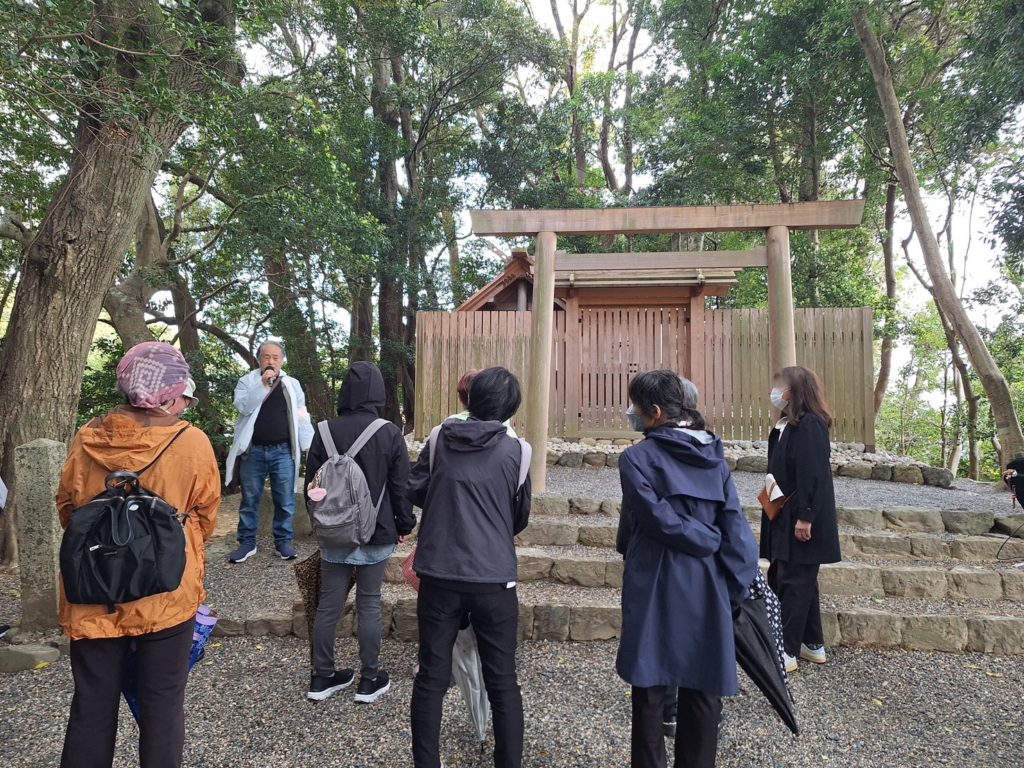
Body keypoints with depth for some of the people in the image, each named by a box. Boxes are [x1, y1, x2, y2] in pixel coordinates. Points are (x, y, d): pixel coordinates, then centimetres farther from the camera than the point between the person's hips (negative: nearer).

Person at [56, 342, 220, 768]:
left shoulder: (87, 440, -6)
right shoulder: (192, 443, -15)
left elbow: (67, 508, 8)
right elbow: (205, 516, -3)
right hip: (166, 593, -3)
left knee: (91, 706, 18)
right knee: (162, 703, 13)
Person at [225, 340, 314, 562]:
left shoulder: (292, 384, 7)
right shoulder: (247, 381, 3)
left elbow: (301, 417, 6)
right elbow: (242, 406, -14)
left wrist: (310, 446, 2)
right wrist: (263, 385, -21)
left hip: (283, 452, 1)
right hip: (253, 451, 0)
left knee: (285, 500, 5)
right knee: (249, 500, 10)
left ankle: (283, 541, 18)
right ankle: (247, 542, 22)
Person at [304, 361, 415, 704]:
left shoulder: (326, 431, -6)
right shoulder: (390, 434, -12)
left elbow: (312, 482, 2)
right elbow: (401, 486, -7)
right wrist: (404, 524, 7)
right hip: (377, 534, -2)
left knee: (329, 603, 13)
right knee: (369, 604, 8)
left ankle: (322, 677, 26)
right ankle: (369, 680, 19)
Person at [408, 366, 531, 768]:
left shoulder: (439, 440, -1)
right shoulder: (515, 450, -4)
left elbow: (413, 491, 8)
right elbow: (521, 516, 7)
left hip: (438, 574, 2)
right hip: (494, 577, -1)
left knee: (431, 676, 15)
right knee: (502, 681, 12)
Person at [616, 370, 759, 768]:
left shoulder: (637, 458, -12)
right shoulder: (714, 456, 2)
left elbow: (660, 520, -17)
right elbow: (736, 527, 0)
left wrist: (709, 540, -1)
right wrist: (736, 588, 4)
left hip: (656, 593, -4)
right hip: (707, 592, 4)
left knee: (650, 690, 10)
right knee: (702, 690, 15)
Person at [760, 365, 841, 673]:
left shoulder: (809, 426, -18)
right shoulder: (788, 425, 10)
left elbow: (813, 476, -22)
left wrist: (805, 517, -21)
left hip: (802, 520, -9)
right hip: (786, 518, 10)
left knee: (794, 582, -1)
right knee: (801, 581, 17)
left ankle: (787, 651, 8)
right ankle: (813, 644, 30)